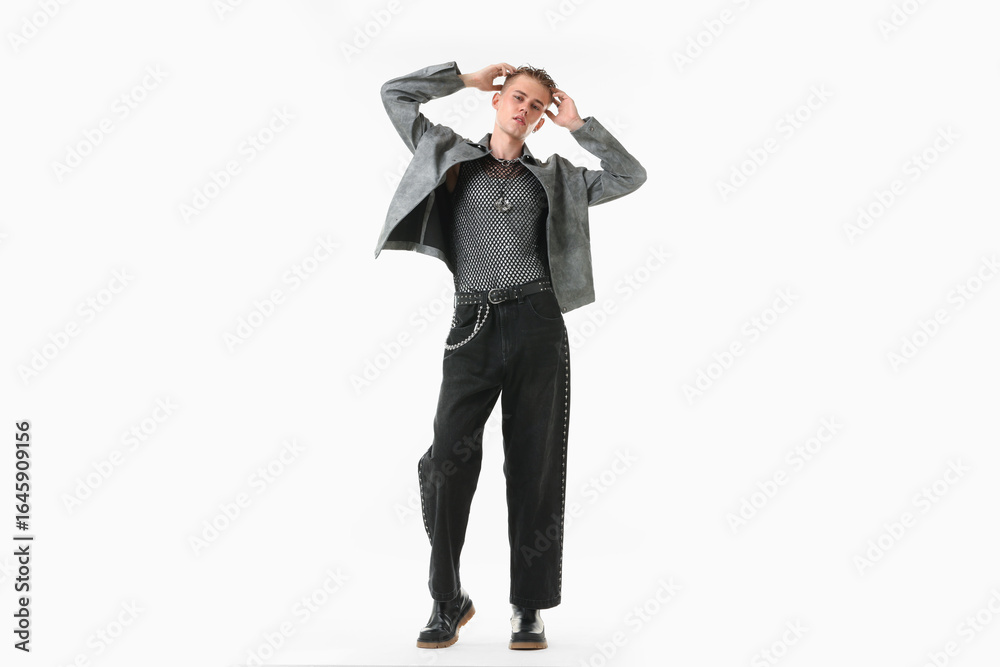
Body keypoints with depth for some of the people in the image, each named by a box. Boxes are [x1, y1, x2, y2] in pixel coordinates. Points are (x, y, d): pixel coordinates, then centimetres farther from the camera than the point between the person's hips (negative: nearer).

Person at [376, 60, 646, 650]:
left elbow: (632, 177, 16)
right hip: (474, 326, -1)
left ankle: (530, 608, 10)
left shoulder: (552, 177, 17)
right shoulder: (451, 155, 17)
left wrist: (579, 125, 15)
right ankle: (449, 600, 4)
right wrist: (469, 78, 18)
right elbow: (396, 94, 18)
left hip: (537, 324, 1)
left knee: (535, 464, 1)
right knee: (450, 458, -12)